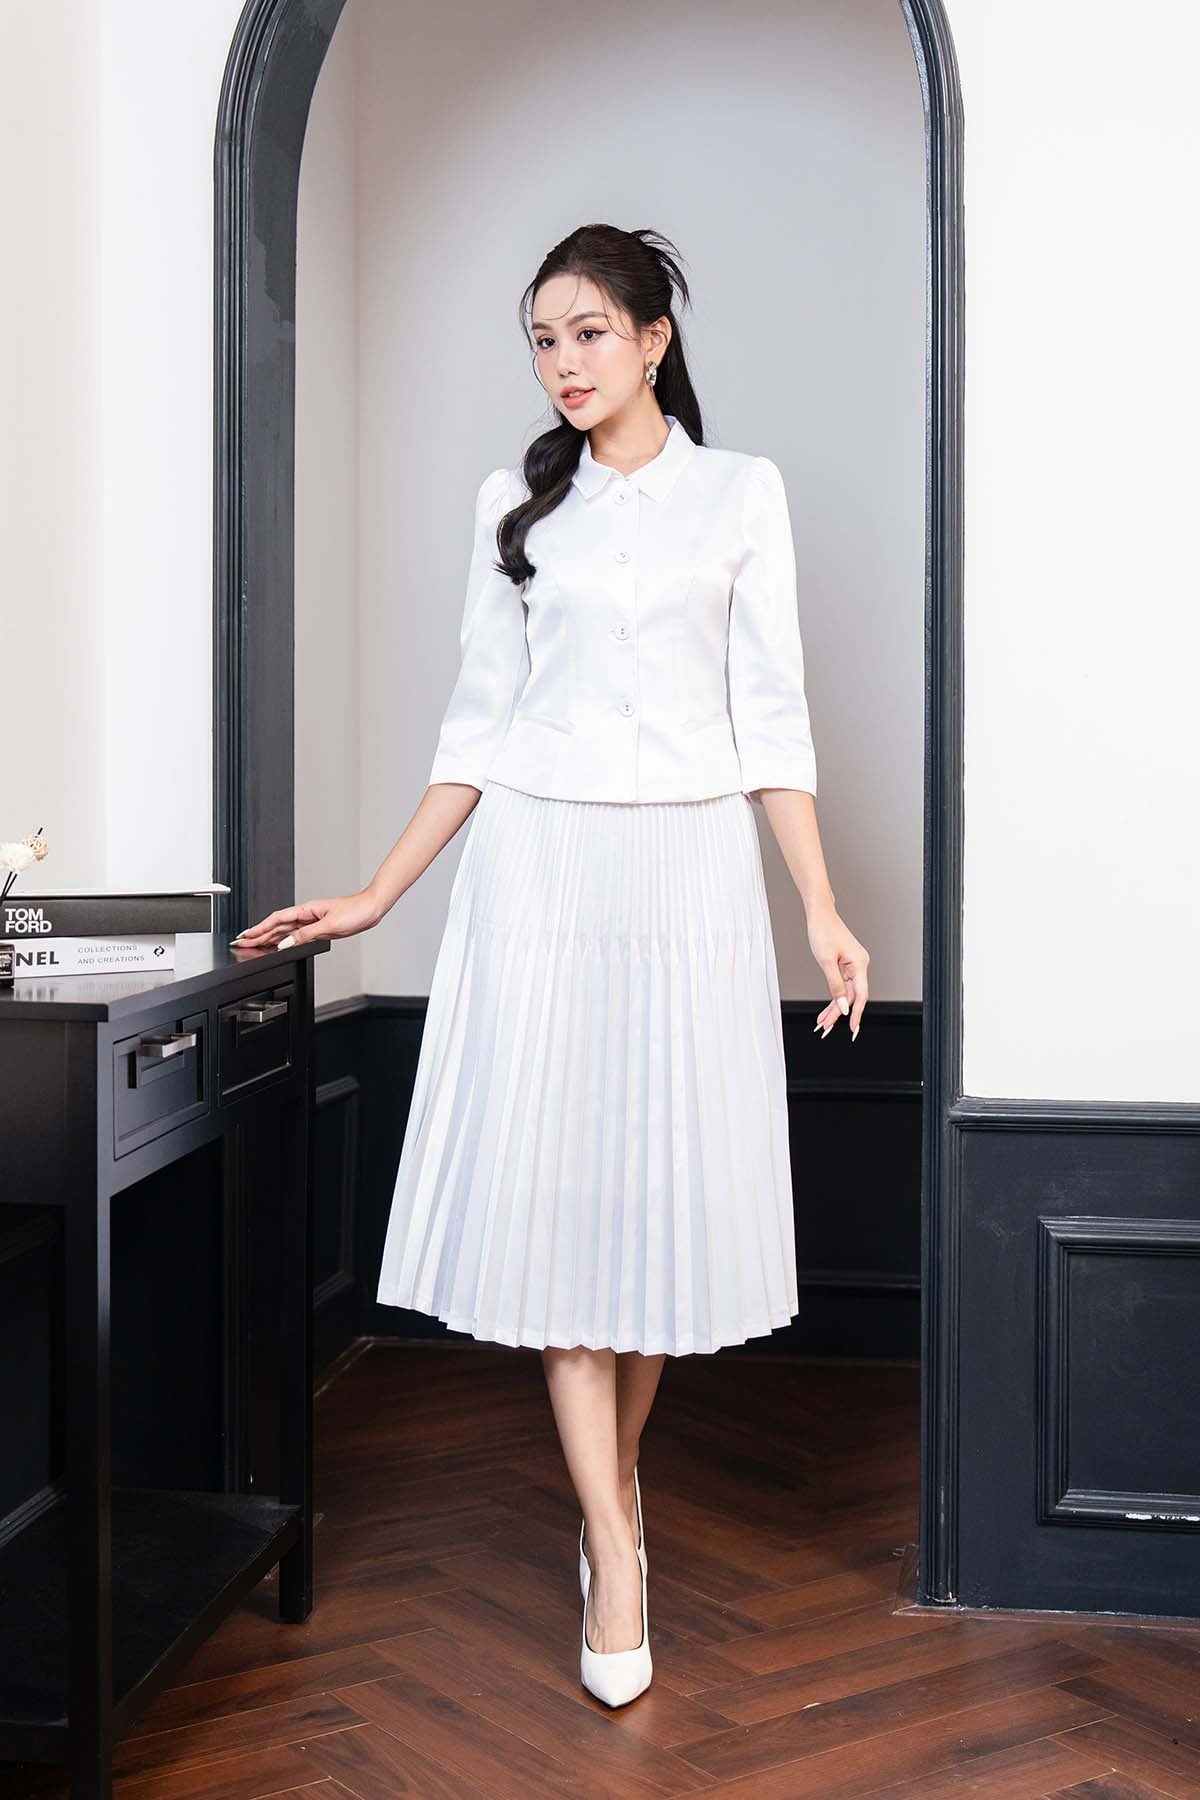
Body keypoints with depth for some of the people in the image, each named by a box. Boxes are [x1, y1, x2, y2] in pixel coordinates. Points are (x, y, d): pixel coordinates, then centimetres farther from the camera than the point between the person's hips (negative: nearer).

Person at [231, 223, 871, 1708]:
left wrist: (822, 912, -4)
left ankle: (614, 1478, 25)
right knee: (554, 1188, -4)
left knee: (667, 1187, 3)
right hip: (540, 862, 1)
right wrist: (375, 897, 4)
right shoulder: (516, 503, 10)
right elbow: (479, 720, 9)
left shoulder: (740, 493, 6)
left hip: (688, 869, -1)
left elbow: (771, 718, 3)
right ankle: (614, 1549, 3)